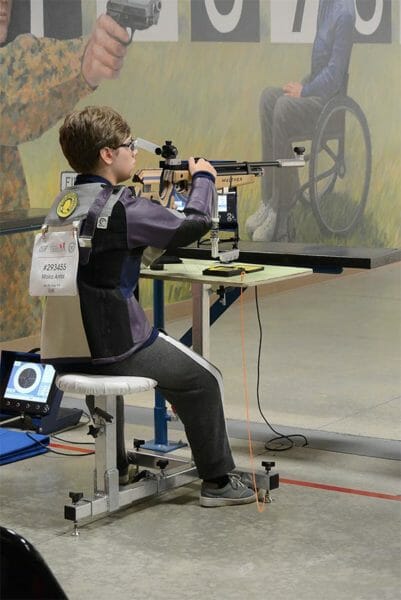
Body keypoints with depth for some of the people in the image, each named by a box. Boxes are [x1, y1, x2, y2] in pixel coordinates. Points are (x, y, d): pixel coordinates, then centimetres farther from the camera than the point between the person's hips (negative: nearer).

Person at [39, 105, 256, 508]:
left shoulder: (64, 202, 10)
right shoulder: (118, 206, -16)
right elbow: (195, 223, -11)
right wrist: (202, 178, 7)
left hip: (63, 350, 8)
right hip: (110, 346, -8)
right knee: (202, 379, 9)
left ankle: (115, 469, 45)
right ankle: (218, 482, 16)